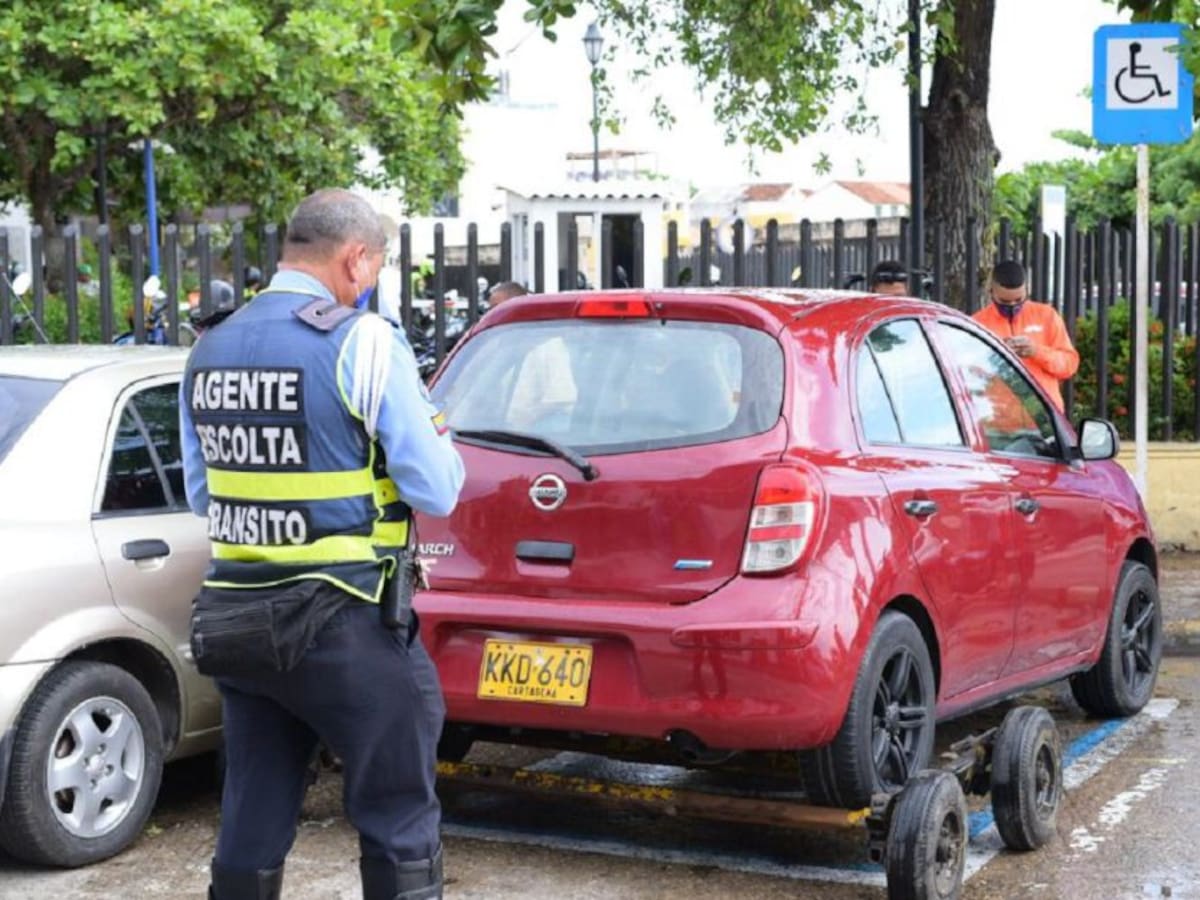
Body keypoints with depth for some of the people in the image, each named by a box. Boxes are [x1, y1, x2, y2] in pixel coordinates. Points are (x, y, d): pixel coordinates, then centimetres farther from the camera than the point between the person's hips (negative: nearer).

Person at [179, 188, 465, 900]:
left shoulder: (208, 352, 8)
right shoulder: (362, 341, -11)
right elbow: (438, 492, -10)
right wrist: (438, 440, 10)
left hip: (233, 621, 6)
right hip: (345, 625, -6)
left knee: (252, 828, 14)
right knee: (400, 825, 6)